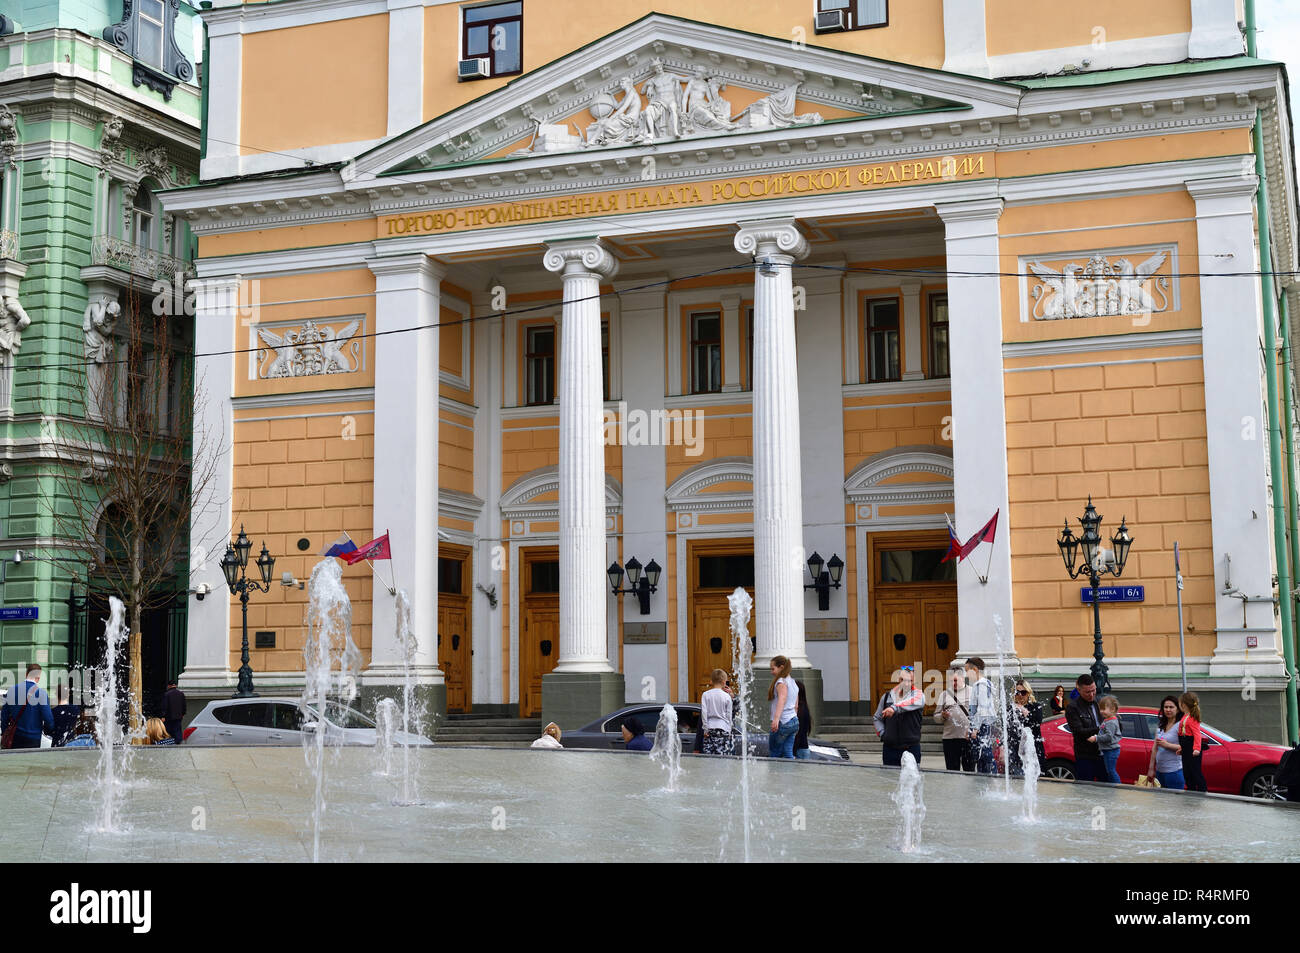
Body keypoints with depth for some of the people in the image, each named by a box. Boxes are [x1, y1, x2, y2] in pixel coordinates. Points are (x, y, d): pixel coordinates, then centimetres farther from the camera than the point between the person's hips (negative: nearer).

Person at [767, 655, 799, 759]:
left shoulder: (781, 682, -10)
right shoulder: (793, 682, 18)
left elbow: (782, 700, -26)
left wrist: (776, 719, -38)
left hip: (783, 722, -8)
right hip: (794, 722, 8)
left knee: (773, 754, -1)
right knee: (788, 754, 5)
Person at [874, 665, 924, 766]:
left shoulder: (918, 694, 1)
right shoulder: (887, 696, 12)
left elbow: (913, 702, -24)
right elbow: (878, 718, 21)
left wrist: (895, 708, -39)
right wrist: (883, 734, 5)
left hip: (912, 747, -3)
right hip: (889, 748, 3)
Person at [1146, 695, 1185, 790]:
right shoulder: (1160, 725, 13)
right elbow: (1155, 748, 16)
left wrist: (1167, 745, -21)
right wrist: (1151, 768, 15)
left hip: (1174, 771, -7)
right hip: (1159, 770, 7)